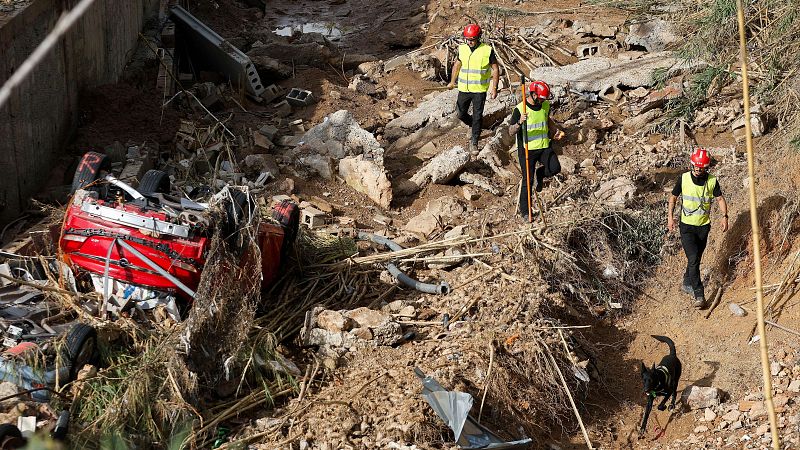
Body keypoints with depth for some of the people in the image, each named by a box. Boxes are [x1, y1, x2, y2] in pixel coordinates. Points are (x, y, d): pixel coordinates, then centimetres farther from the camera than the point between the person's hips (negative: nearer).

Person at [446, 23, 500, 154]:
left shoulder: (487, 50, -11)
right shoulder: (462, 49, 0)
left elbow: (495, 69, -5)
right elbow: (457, 65, 15)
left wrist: (494, 88, -10)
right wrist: (452, 82, 19)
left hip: (480, 90, -4)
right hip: (464, 89, 4)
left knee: (477, 117, 1)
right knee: (461, 114, 11)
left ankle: (474, 142, 14)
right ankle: (475, 127, 39)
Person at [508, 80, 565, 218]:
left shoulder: (545, 105, 4)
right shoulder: (520, 109, -14)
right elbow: (511, 131, -16)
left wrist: (556, 129, 10)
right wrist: (519, 123, -35)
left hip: (544, 146, 5)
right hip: (527, 149, -5)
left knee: (555, 168, -15)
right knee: (527, 181, -2)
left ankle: (540, 173, 19)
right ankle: (524, 210, 12)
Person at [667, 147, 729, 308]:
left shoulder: (712, 181, -5)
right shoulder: (683, 179, -7)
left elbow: (720, 199, 3)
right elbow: (673, 197, 4)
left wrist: (724, 216, -11)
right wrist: (670, 217, -3)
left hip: (704, 226, 2)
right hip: (687, 226, -2)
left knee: (696, 259, 13)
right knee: (693, 259, -14)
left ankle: (687, 284, 37)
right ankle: (699, 295, -14)